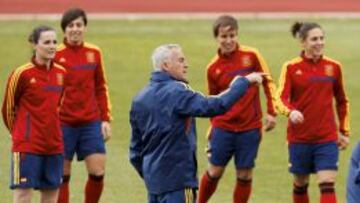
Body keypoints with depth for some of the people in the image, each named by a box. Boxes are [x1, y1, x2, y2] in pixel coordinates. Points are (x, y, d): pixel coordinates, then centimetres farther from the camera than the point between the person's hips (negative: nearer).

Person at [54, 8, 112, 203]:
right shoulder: (56, 55, -4)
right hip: (64, 124, -3)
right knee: (62, 176, 2)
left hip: (91, 123, 3)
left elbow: (101, 89, 13)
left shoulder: (94, 53, 6)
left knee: (98, 172, -4)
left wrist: (106, 119, 7)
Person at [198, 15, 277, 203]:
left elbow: (268, 82, 2)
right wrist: (212, 133, 10)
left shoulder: (251, 55, -5)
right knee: (215, 171, 6)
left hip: (250, 127, -1)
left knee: (245, 175, 2)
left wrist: (271, 112, -4)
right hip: (223, 127, 1)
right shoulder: (213, 68, 1)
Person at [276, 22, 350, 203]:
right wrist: (290, 112, -36)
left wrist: (344, 132, 13)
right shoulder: (291, 67, -5)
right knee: (300, 184, 13)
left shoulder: (333, 67, 3)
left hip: (327, 138, 1)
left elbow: (342, 101, 14)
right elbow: (281, 98, -15)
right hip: (299, 138, 0)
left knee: (327, 185, -10)